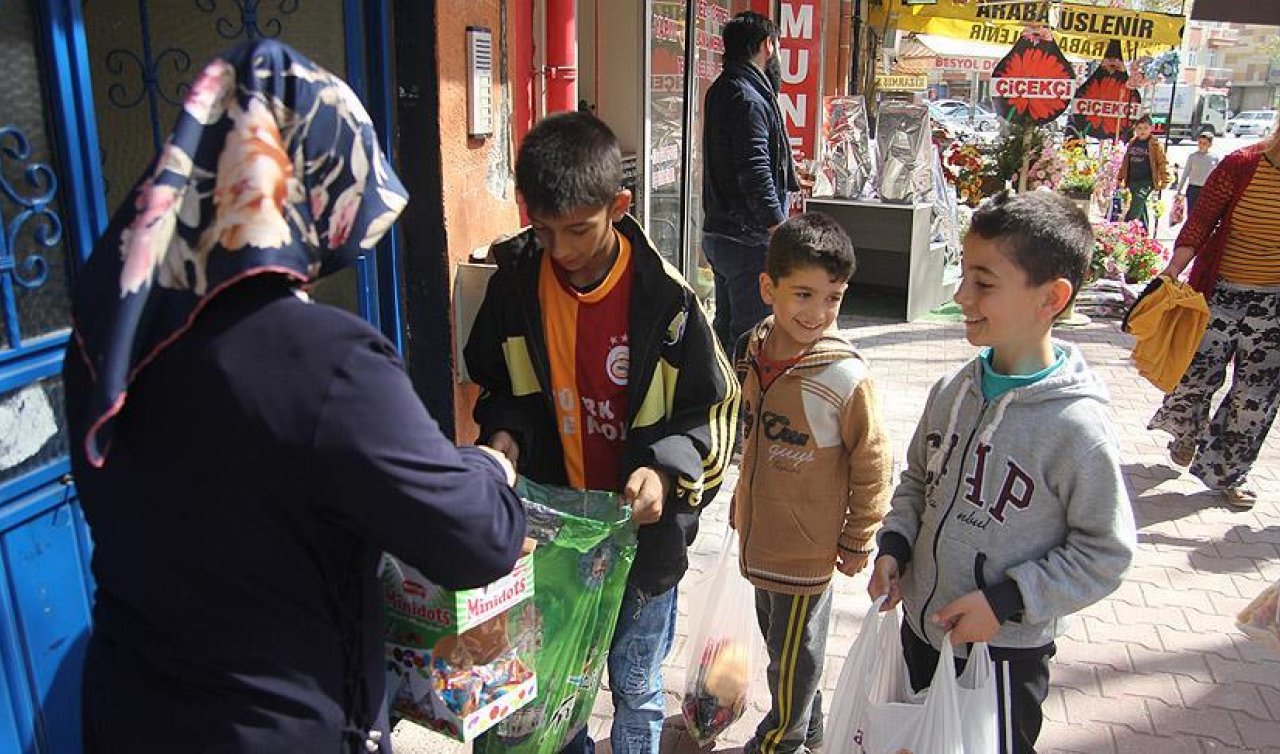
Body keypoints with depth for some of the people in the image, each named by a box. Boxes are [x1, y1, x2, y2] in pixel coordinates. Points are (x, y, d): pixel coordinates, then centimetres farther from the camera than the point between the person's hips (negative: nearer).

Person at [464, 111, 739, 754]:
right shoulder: (515, 281, -8)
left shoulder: (663, 296, -16)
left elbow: (713, 408, -8)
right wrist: (506, 434, -13)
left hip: (641, 529, -2)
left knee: (635, 688, 17)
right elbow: (495, 383, 7)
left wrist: (666, 471, -24)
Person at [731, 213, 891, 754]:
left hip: (807, 545, -6)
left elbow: (872, 467, -14)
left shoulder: (847, 378, -26)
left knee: (794, 653, 14)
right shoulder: (752, 350, -6)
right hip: (759, 533, 7)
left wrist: (857, 542, -5)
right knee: (777, 637, 25)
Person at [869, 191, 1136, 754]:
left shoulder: (1076, 428, -22)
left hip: (1005, 650, -6)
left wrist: (1005, 600, -21)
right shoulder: (954, 390, -4)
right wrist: (894, 544, -4)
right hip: (920, 628, 6)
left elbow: (1106, 554, -15)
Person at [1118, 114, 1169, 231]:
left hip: (1146, 182, -6)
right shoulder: (1132, 143, 12)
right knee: (1141, 210, 15)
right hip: (1132, 181, 6)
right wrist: (1120, 178, 17)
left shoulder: (1155, 144, -4)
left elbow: (1163, 163, -7)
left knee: (1134, 211, -16)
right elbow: (1125, 162, 19)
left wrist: (1164, 181, -12)